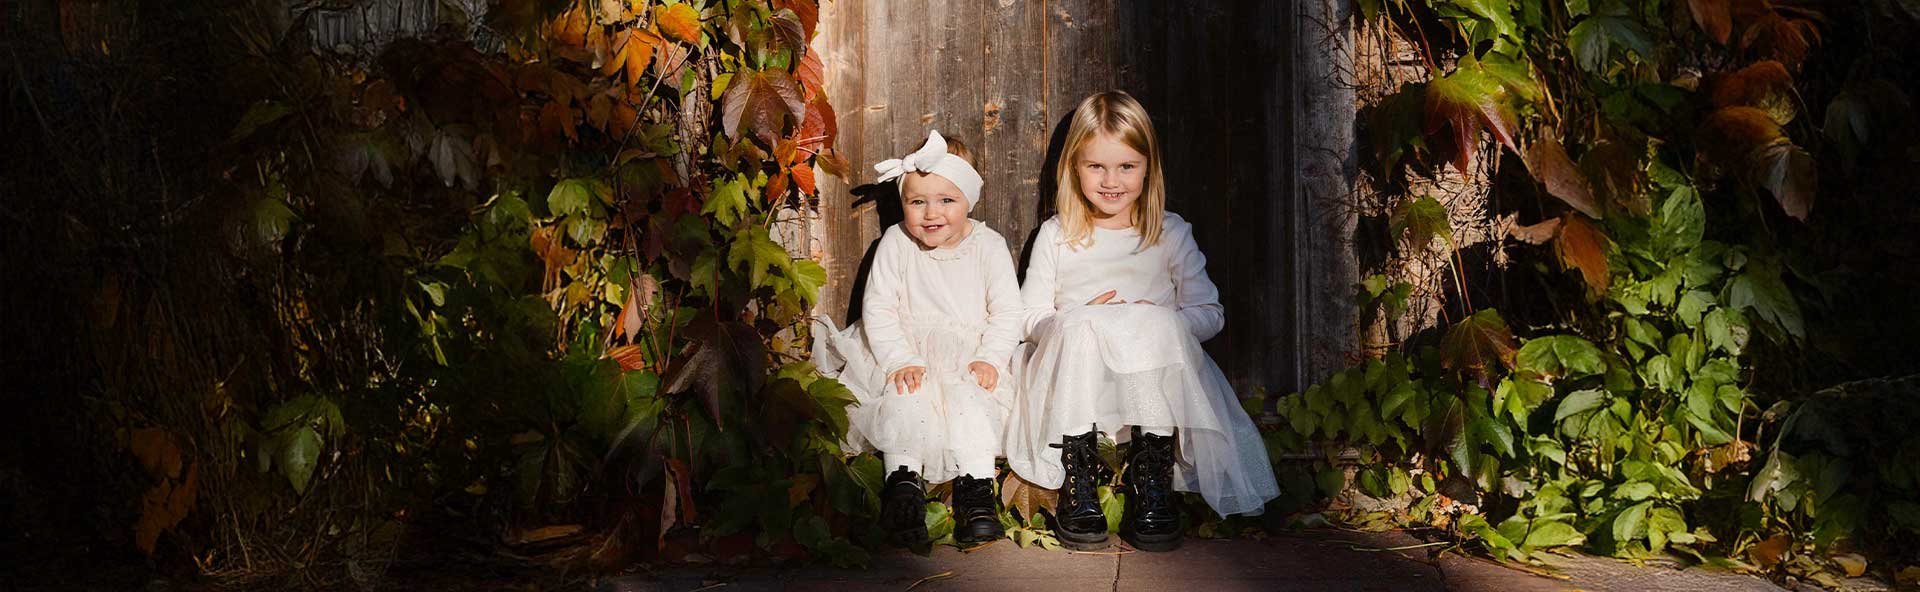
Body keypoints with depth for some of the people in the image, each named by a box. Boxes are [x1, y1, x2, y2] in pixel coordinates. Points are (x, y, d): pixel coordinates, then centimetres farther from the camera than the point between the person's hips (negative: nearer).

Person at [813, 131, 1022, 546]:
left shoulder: (988, 245, -1)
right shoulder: (896, 243, -2)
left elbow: (1008, 312, -1)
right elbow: (878, 309, -5)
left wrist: (989, 358, -16)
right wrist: (901, 361, -18)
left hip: (967, 358, 0)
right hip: (907, 353, 1)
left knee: (970, 400, -28)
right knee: (905, 398, -28)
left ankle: (977, 487, -25)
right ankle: (904, 481, -23)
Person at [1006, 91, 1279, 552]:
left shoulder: (1171, 233, 12)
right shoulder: (1055, 236, 11)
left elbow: (1210, 313, 8)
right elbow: (1029, 315, 8)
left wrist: (1161, 321, -13)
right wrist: (1081, 320, -11)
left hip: (1153, 376, 0)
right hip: (1075, 377, 0)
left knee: (1159, 327, -32)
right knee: (1080, 327, -33)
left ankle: (1151, 480, -29)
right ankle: (1076, 481, -28)